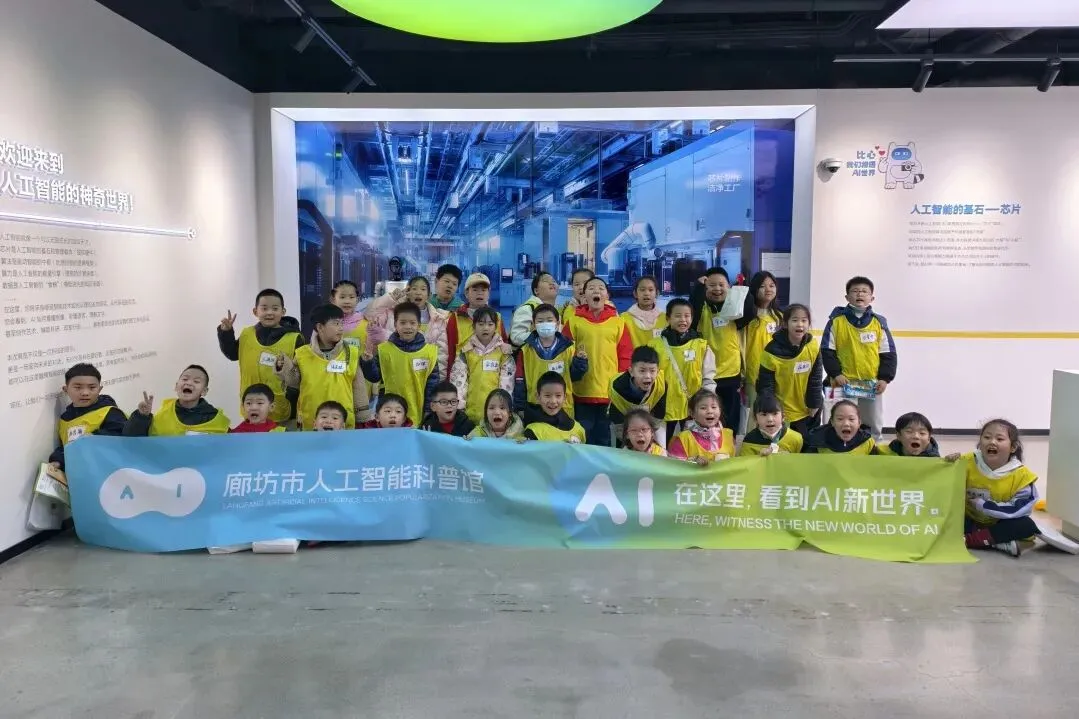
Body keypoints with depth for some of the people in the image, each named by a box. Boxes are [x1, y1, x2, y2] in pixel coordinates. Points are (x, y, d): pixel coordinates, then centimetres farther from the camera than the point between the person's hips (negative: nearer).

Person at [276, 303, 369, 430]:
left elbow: (358, 387, 5)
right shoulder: (303, 354, -1)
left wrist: (363, 417, 6)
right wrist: (284, 369, -8)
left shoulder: (351, 353, 0)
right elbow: (295, 382, 10)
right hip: (310, 423, 0)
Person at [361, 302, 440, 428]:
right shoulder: (384, 350, 0)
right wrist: (368, 362, -17)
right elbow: (374, 377, 1)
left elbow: (433, 384, 2)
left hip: (419, 415, 0)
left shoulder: (429, 351, -1)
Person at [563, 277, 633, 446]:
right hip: (582, 392, -1)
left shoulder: (618, 322, 5)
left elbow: (626, 355, 5)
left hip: (610, 393, 1)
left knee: (604, 439, 11)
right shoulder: (574, 321, 3)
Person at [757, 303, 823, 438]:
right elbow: (765, 385, -13)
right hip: (785, 412, -4)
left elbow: (816, 378, 0)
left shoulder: (813, 346, -8)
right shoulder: (773, 351, -19)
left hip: (809, 409, 4)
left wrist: (815, 404, 0)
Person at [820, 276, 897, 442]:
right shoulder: (837, 320, -2)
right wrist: (835, 373, -12)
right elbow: (827, 350, -2)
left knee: (874, 427, 12)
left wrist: (885, 378, -5)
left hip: (872, 384, 2)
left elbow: (888, 354, 4)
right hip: (844, 383, -2)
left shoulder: (879, 323, 3)